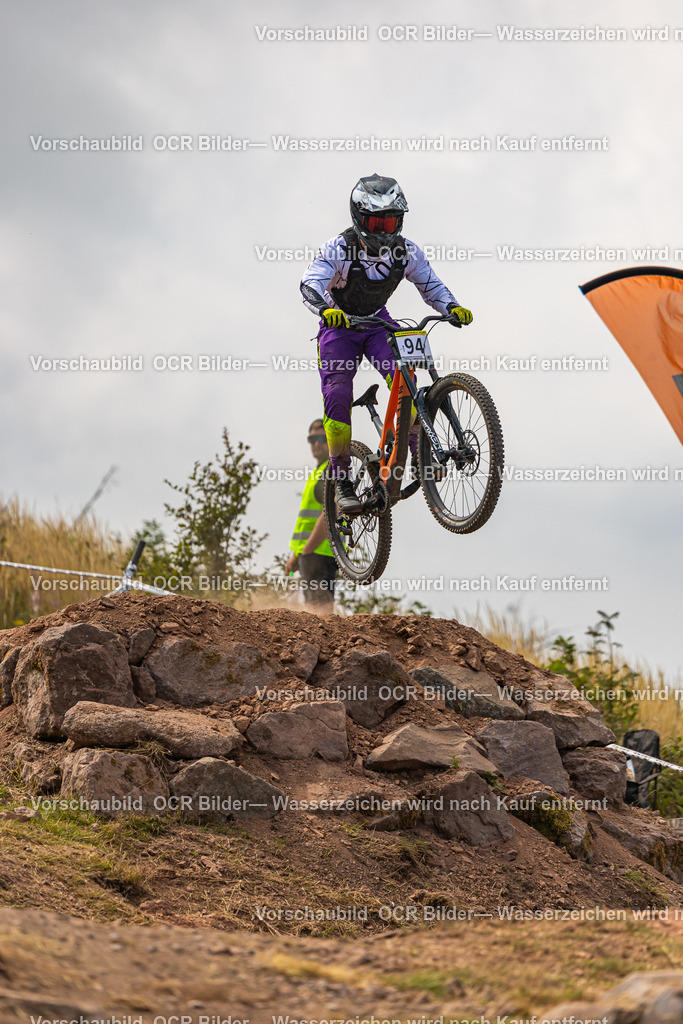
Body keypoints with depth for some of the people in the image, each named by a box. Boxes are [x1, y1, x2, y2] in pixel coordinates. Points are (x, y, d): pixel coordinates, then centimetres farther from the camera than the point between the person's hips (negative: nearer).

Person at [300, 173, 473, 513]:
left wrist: (453, 307, -25)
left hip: (378, 322, 3)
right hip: (339, 325, -2)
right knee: (338, 395, -18)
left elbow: (431, 286, -4)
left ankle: (417, 450, -15)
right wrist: (326, 309, -59)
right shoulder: (338, 248, -25)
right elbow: (310, 285, -37)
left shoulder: (406, 251, -14)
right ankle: (341, 481, -12)